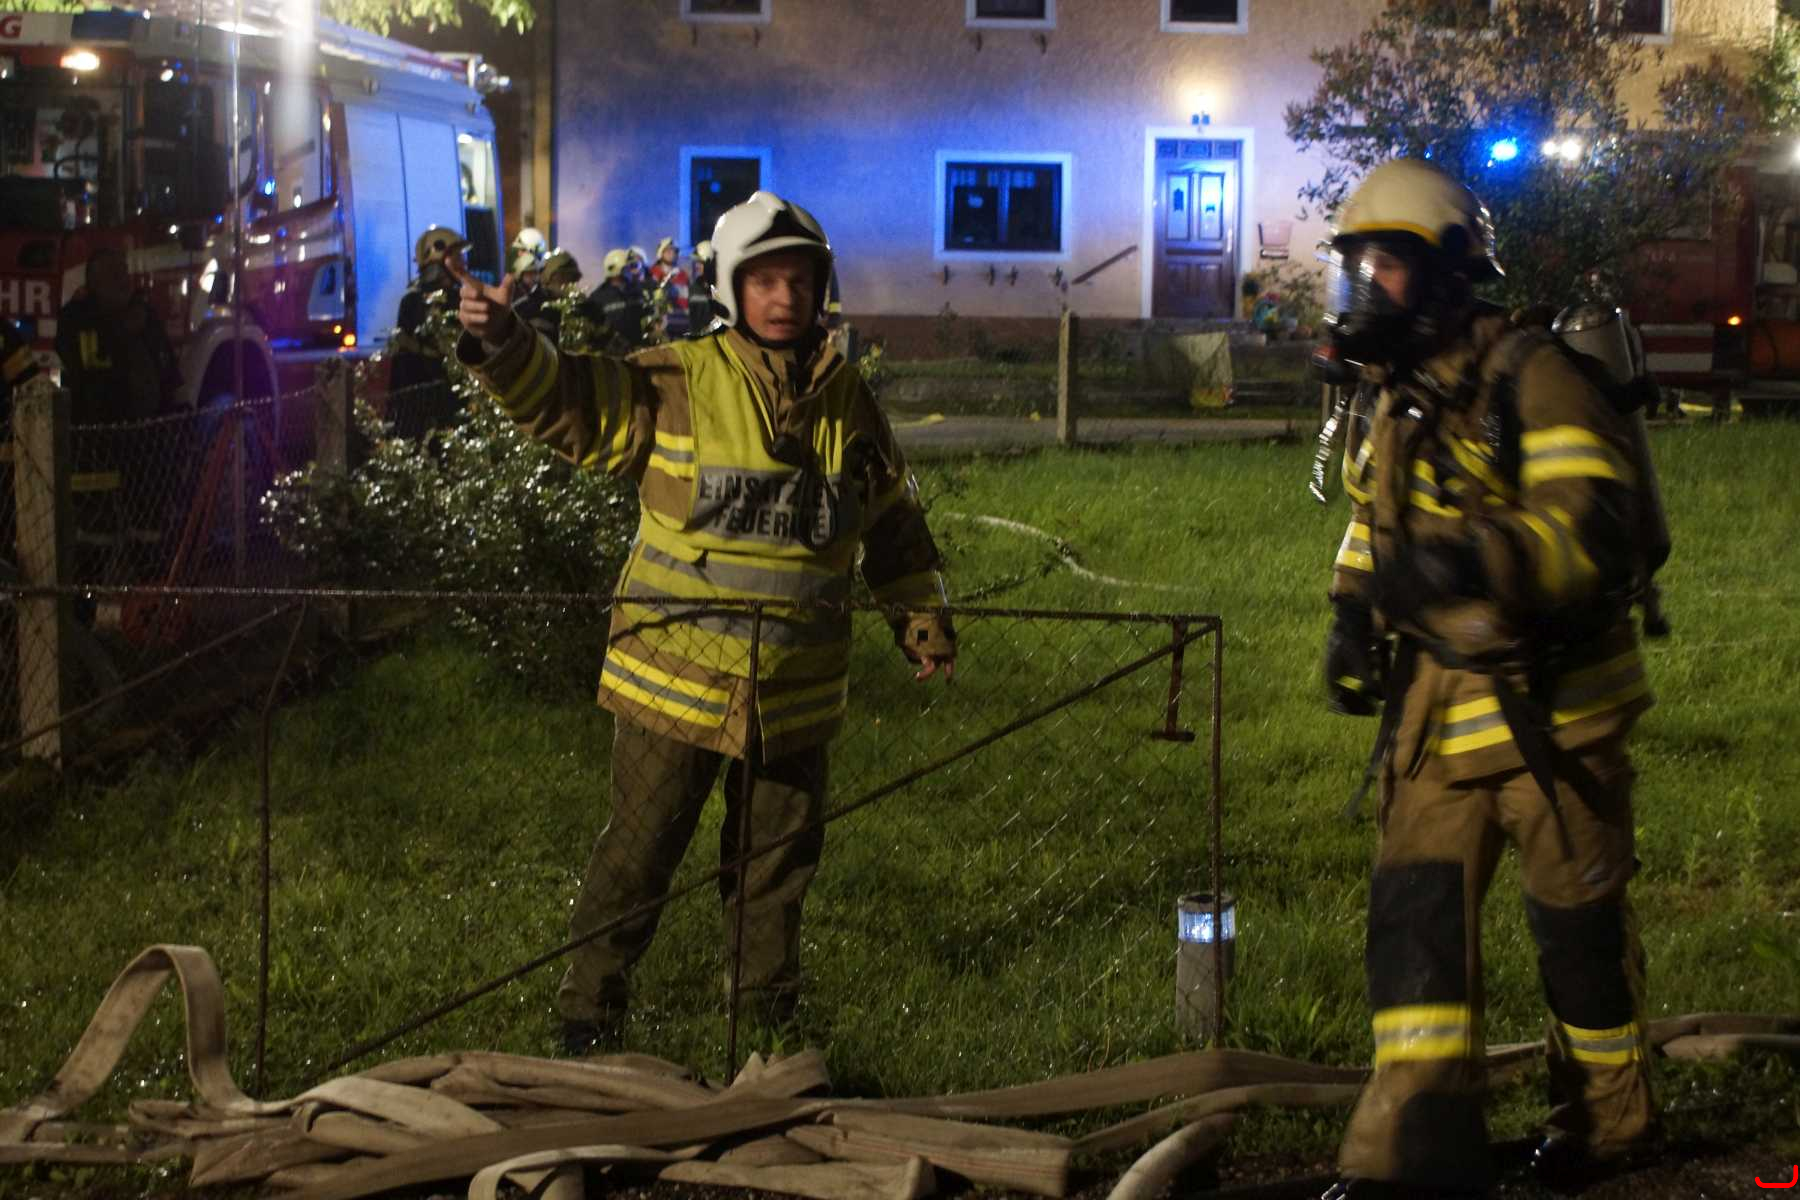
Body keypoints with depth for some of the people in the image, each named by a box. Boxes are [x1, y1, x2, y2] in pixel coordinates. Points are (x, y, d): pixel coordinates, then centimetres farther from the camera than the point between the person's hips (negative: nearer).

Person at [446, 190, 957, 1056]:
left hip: (796, 692, 4)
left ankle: (772, 1009, 33)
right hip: (673, 681, -4)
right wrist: (503, 348, -31)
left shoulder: (847, 402, 6)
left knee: (779, 858, 16)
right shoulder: (675, 384, -7)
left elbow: (893, 523, 17)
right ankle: (588, 1016, 17)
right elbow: (566, 400, -13)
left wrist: (922, 616, 14)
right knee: (638, 855, 3)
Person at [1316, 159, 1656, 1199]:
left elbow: (1594, 523, -28)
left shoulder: (1531, 379, -15)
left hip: (1552, 708, -7)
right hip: (1441, 710, 7)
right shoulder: (1395, 408, 11)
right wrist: (1355, 619, 11)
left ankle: (1609, 1117, 28)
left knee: (1580, 919, 7)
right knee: (1415, 909, -2)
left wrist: (1483, 560, -44)